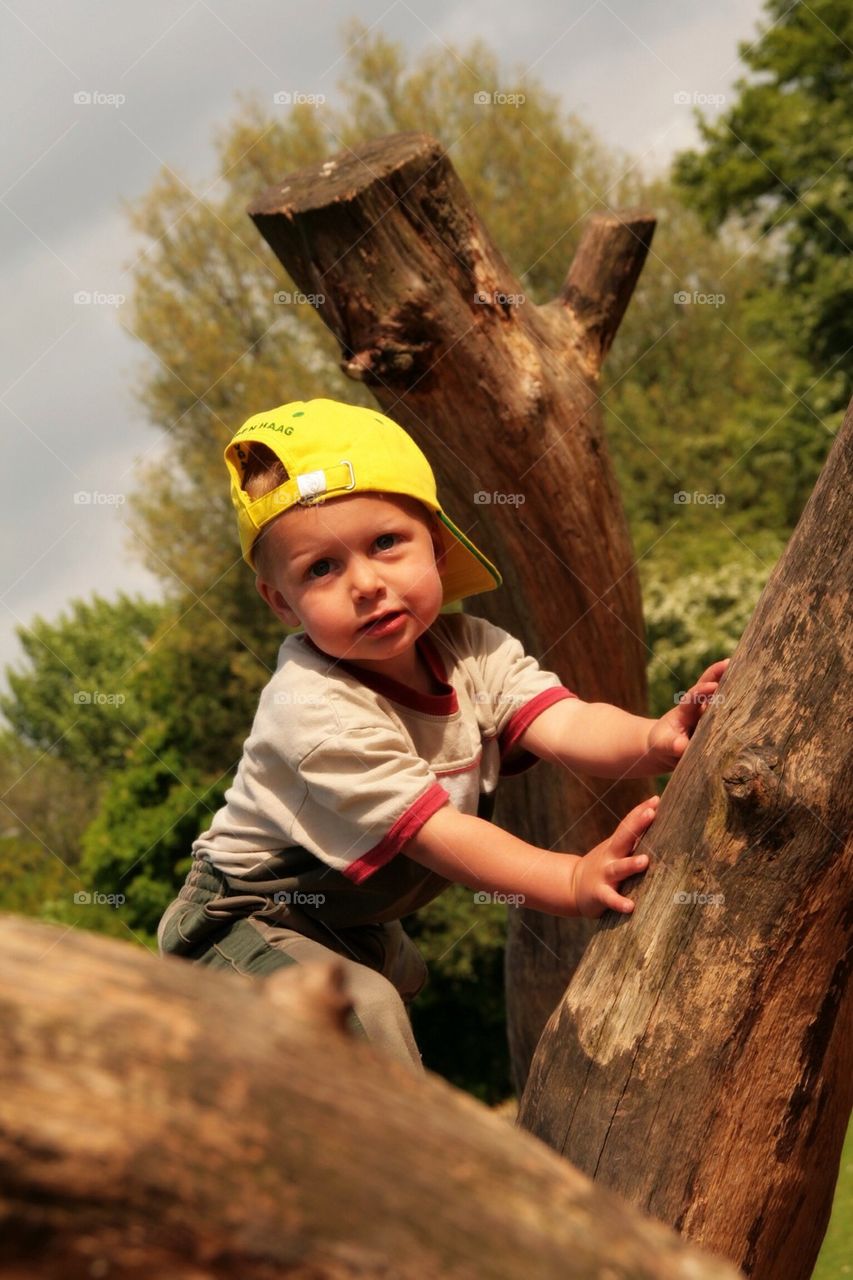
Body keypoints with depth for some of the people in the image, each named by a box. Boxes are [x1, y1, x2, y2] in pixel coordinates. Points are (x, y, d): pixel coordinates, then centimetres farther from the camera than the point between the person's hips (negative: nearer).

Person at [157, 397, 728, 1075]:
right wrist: (573, 880, -46)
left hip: (356, 919, 8)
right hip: (249, 919, -8)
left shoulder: (470, 651, -11)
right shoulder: (316, 711, -33)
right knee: (361, 1007, -31)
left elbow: (564, 723, -26)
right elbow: (433, 833, -36)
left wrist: (656, 739, -48)